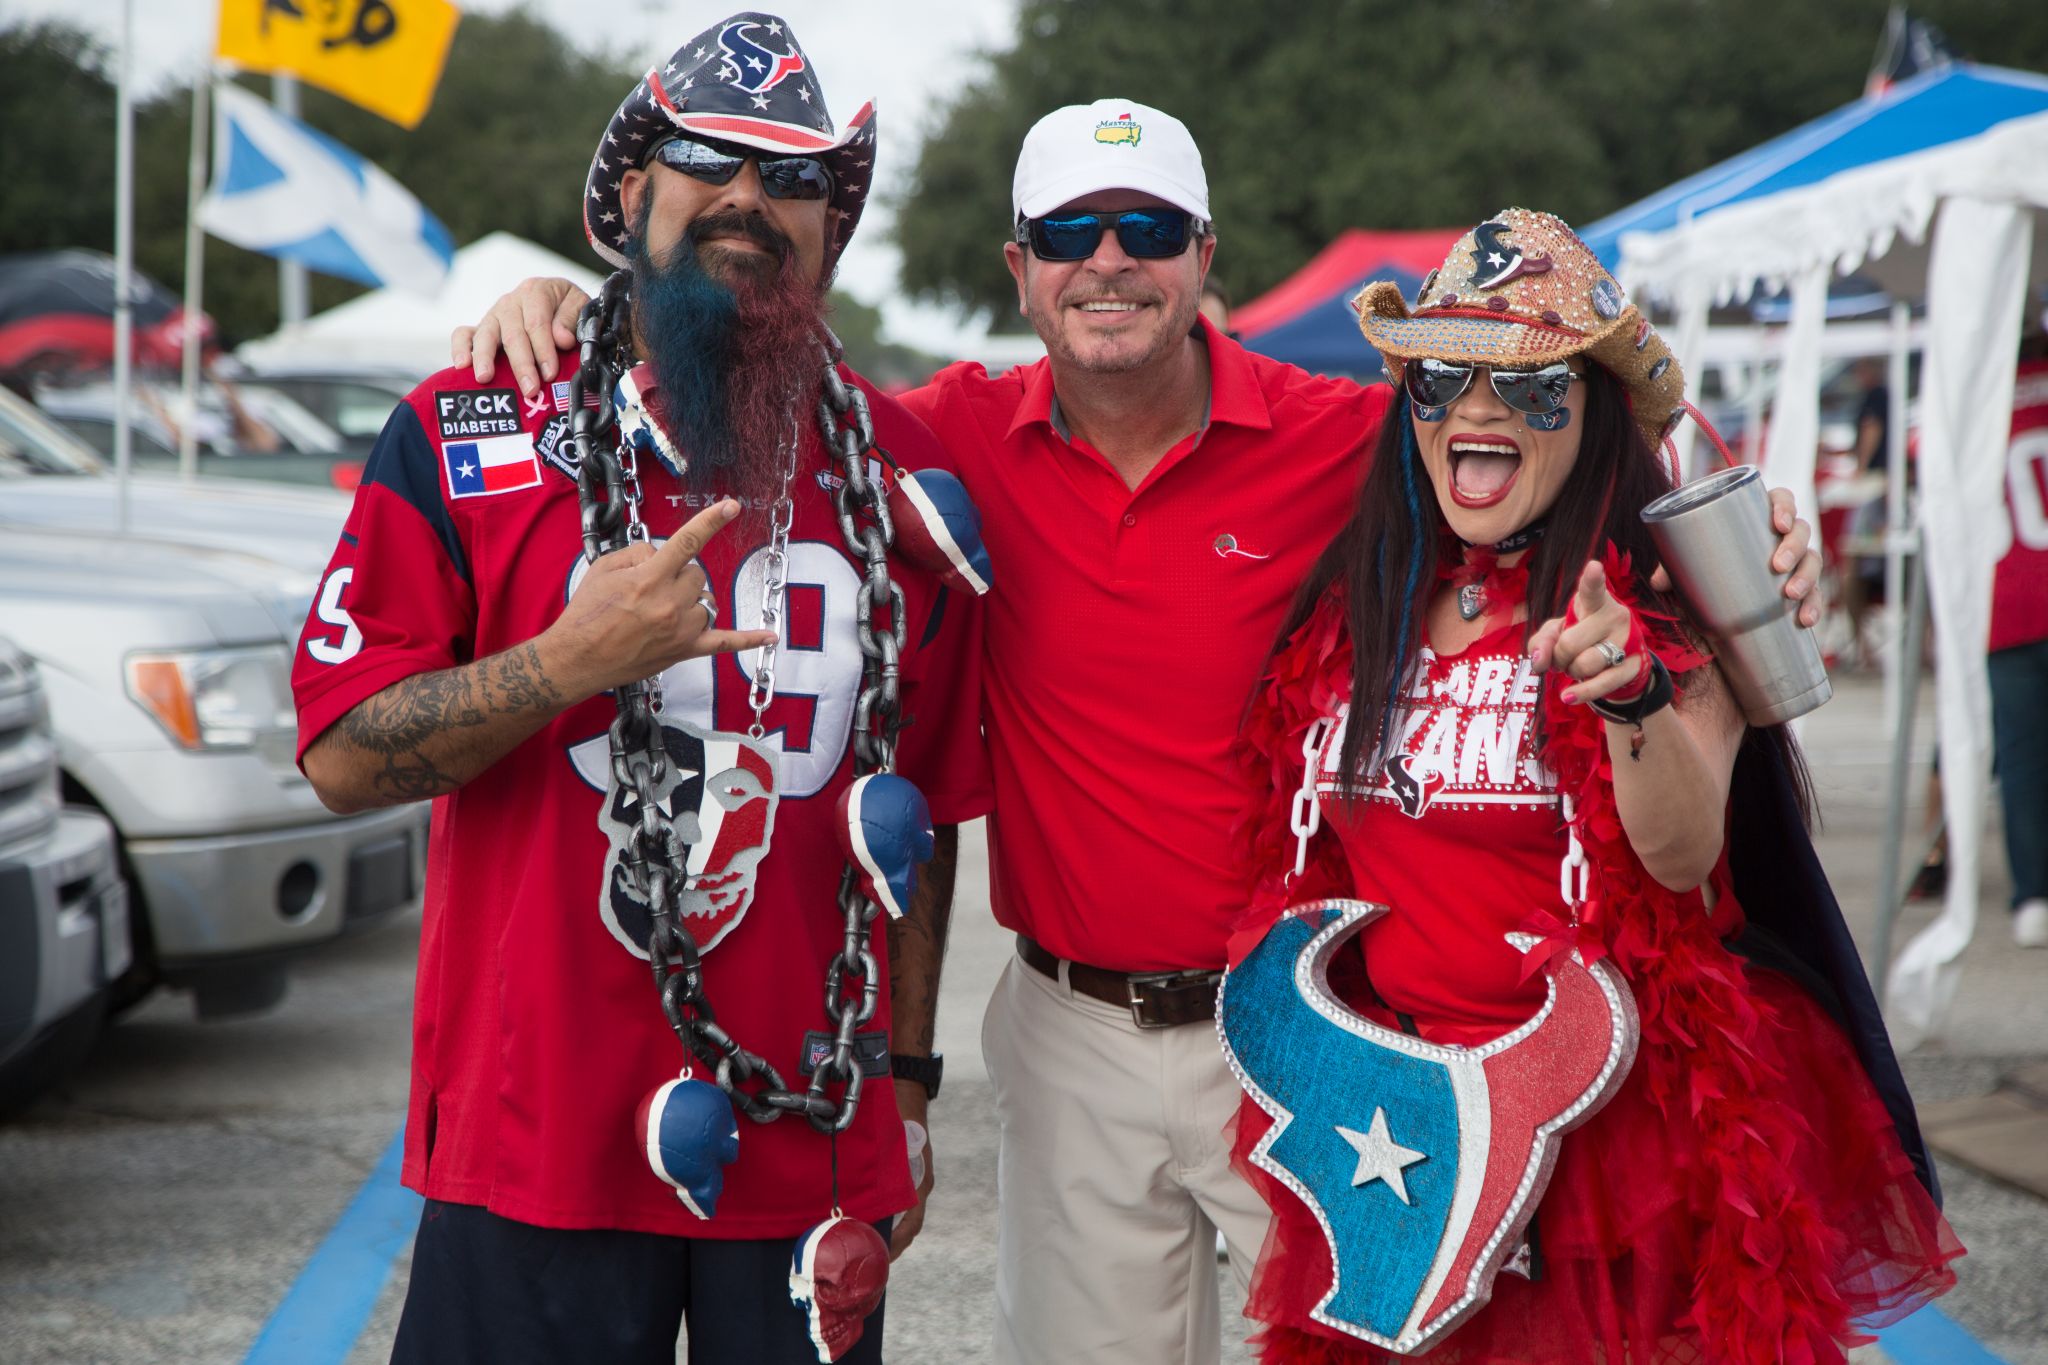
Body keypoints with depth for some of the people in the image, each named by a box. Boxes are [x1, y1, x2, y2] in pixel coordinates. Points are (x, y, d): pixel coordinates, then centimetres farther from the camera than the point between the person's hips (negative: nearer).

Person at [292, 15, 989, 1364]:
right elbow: (342, 758, -6)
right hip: (533, 1143, -2)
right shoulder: (466, 436, -1)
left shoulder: (899, 467, 6)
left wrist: (905, 1075, 11)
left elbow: (925, 805, 11)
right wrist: (570, 661, -20)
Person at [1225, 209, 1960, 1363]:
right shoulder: (1347, 608, 5)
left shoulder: (1667, 604, -8)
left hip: (1623, 1122, -4)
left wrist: (1631, 695, -38)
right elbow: (1299, 857, 17)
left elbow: (1684, 856, -22)